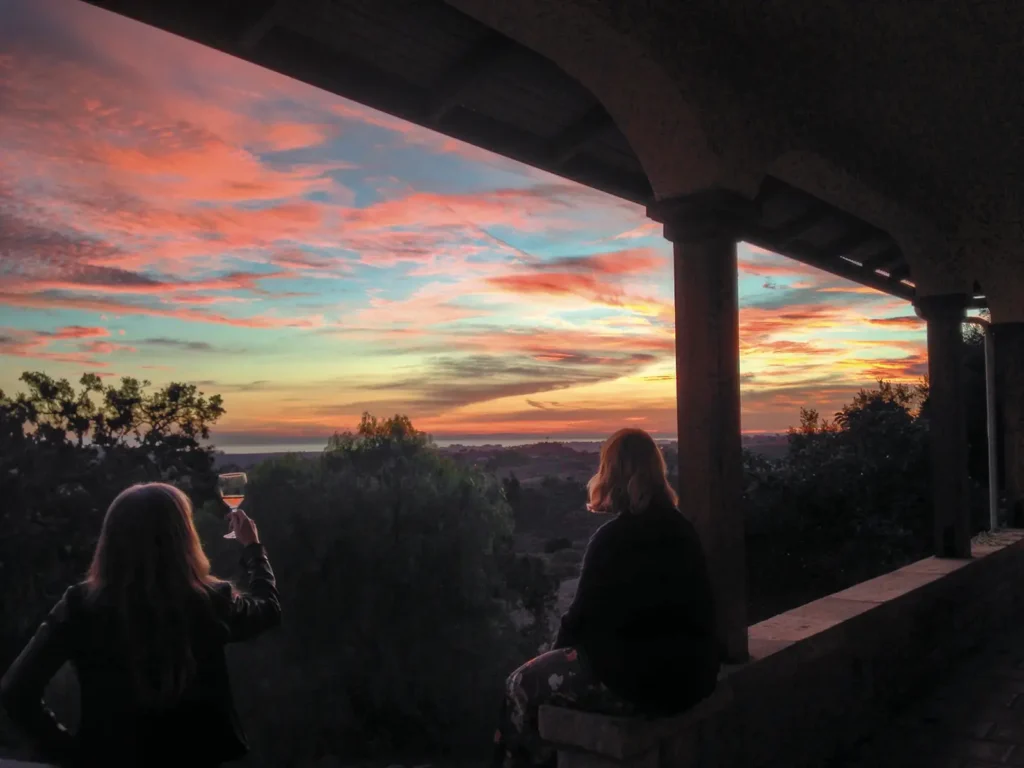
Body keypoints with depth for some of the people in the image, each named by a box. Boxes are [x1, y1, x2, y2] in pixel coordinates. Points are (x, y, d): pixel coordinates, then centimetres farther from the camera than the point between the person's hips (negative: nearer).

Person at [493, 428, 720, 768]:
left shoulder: (613, 538, -16)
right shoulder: (681, 528, 8)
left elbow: (584, 616, -9)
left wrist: (556, 652, 11)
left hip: (643, 680, -8)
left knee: (521, 686, 4)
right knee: (557, 668, 25)